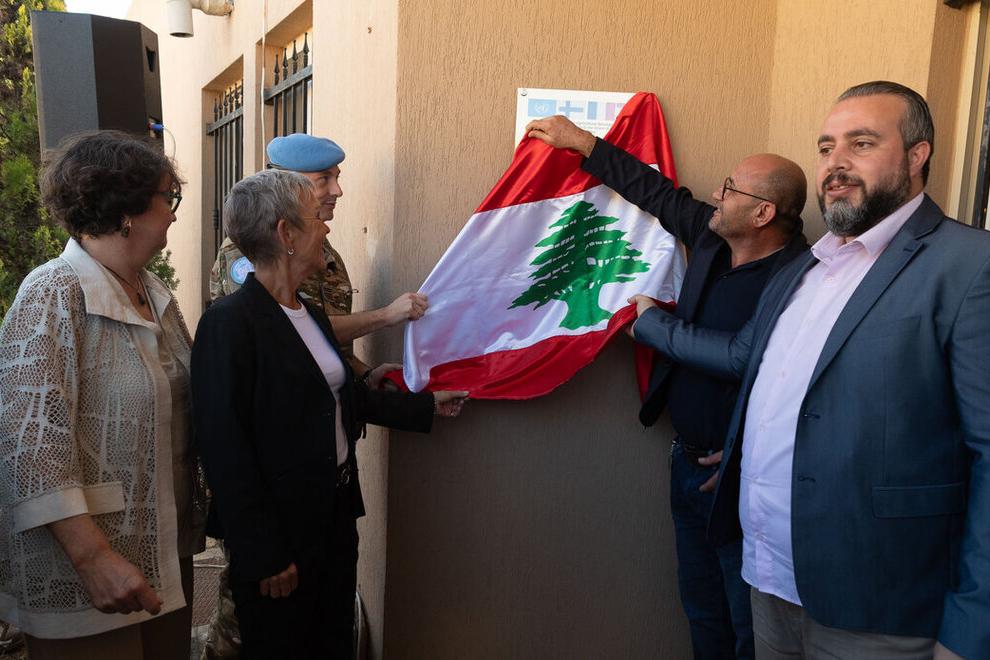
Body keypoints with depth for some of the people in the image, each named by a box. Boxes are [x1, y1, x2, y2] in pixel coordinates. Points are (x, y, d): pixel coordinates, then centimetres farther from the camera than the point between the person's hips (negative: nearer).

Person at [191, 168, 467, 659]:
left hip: (336, 517, 8)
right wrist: (263, 556, -19)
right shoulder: (229, 323, -19)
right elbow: (224, 449, -21)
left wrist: (427, 406, 20)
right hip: (280, 531, -8)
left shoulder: (311, 314, 7)